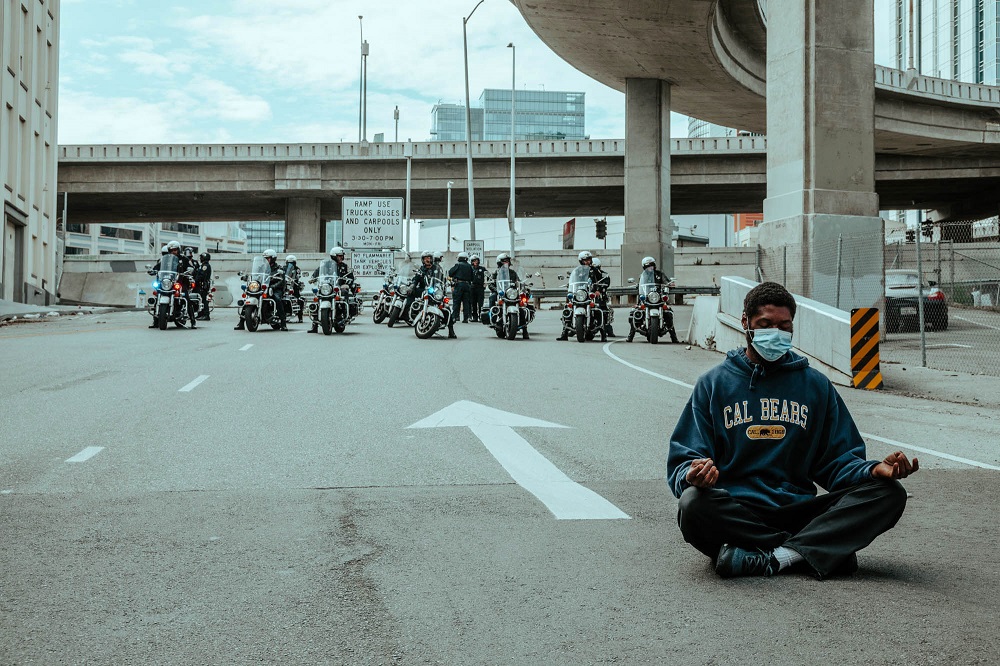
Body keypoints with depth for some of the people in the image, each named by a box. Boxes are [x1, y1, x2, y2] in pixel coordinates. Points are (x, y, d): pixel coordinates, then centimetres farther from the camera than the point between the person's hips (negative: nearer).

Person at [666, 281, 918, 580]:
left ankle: (771, 558, -31)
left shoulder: (816, 385, 17)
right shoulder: (713, 384, 10)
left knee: (889, 494, -18)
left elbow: (838, 459, 13)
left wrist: (875, 469, -10)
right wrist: (693, 474, -23)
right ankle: (821, 549, -26)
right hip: (735, 513, -2)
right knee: (693, 505, -36)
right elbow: (683, 460, 3)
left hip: (798, 509, 3)